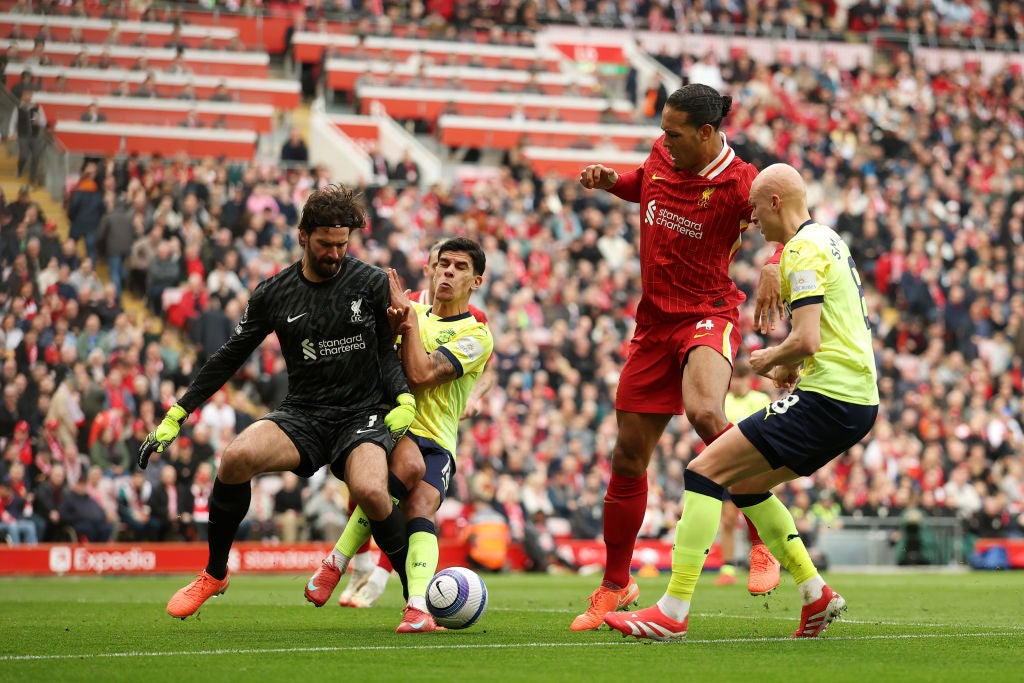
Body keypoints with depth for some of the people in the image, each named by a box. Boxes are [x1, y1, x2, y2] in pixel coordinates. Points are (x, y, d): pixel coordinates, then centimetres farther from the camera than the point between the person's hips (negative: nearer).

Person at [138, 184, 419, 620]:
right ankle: (215, 574, -6)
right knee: (237, 457, -29)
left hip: (362, 415, -2)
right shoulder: (275, 294, 3)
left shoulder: (371, 283, -1)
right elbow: (229, 358, 9)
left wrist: (404, 400, -13)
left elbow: (391, 351, 6)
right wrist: (176, 416, 6)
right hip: (302, 415, 2)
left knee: (369, 490, -35)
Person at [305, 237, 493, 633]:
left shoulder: (476, 335, 2)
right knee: (408, 463, -34)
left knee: (421, 508, -28)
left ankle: (417, 608, -47)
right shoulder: (413, 312, 15)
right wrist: (390, 328, -14)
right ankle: (335, 563, -24)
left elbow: (420, 374, -12)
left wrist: (409, 321, -4)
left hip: (435, 440, 0)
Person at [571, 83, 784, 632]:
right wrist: (610, 181, 5)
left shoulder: (737, 181, -14)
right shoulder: (662, 157, 4)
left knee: (704, 412, -37)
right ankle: (615, 587, 23)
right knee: (628, 458, 7)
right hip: (655, 320, 6)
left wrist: (774, 266, -38)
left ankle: (762, 538, -20)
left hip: (709, 315, -6)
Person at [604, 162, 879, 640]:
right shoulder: (827, 240, 21)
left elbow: (807, 340, -21)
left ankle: (673, 613, -14)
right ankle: (816, 596, 17)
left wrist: (770, 359, -2)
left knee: (705, 471, -10)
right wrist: (791, 366, 17)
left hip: (828, 399, -10)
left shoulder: (804, 249, -11)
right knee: (744, 484, 21)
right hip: (858, 400, 10)